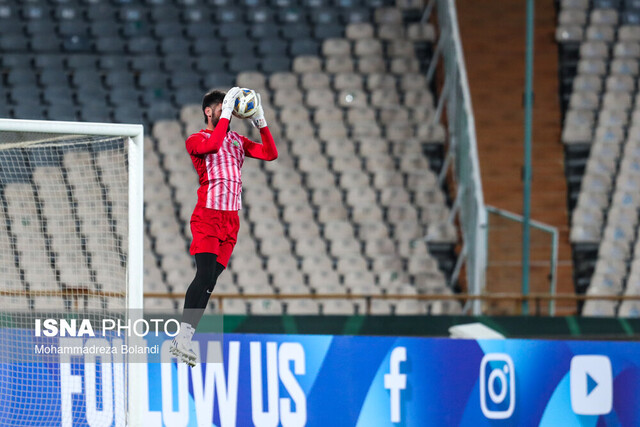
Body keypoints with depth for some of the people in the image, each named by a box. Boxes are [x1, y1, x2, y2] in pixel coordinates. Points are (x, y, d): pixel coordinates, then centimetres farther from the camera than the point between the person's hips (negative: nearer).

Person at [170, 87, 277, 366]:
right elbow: (213, 145, -24)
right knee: (205, 274, -20)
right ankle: (183, 338, -21)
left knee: (210, 281, 0)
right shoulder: (196, 140, -1)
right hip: (207, 216, -6)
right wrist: (226, 113, -19)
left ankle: (182, 342, 1)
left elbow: (270, 154, 8)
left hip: (231, 220, 6)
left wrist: (260, 121, 0)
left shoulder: (236, 140, 17)